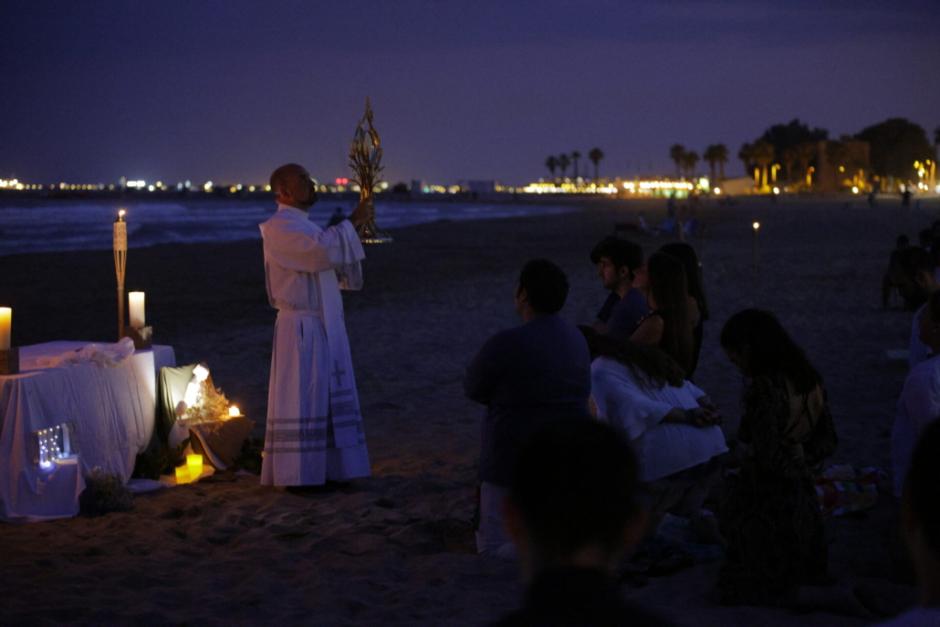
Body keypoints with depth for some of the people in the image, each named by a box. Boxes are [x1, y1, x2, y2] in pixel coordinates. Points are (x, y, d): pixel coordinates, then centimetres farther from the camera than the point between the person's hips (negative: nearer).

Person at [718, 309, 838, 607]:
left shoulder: (765, 387, -21)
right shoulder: (808, 381, 5)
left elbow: (767, 455, -21)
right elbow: (827, 440, 15)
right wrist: (804, 461, 7)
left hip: (764, 502, -8)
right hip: (801, 501, 8)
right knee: (786, 592, 18)